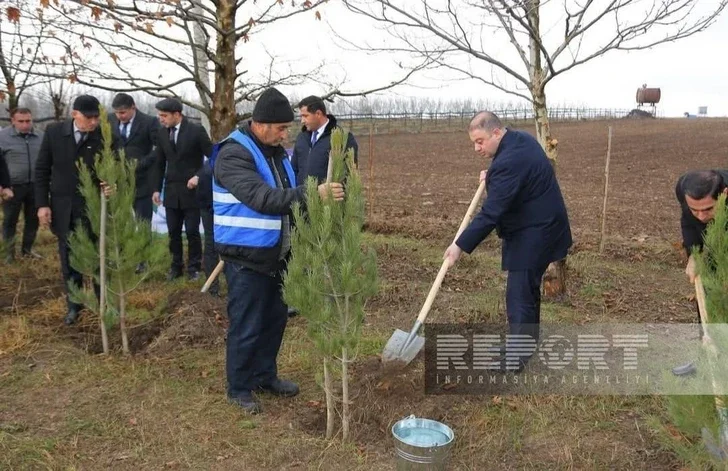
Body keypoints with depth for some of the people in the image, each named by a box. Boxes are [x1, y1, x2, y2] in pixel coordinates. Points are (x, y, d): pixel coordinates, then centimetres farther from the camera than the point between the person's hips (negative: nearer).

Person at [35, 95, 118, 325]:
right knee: (68, 259, 13)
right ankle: (74, 304, 28)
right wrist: (42, 204, -3)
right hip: (62, 206, 2)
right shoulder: (54, 132, -3)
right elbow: (42, 170, 2)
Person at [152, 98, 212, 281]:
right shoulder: (162, 135, 6)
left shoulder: (196, 131, -8)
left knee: (192, 231, 0)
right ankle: (176, 266, 19)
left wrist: (199, 176, -16)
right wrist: (157, 189, 8)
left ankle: (194, 267, 15)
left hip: (192, 191, -4)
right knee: (173, 232, 7)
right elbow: (160, 164, 13)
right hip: (171, 191, 4)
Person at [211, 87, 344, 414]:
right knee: (246, 326, 3)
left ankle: (265, 375, 36)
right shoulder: (233, 155, -20)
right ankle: (239, 388, 22)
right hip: (246, 257, -8)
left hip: (274, 253, 8)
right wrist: (313, 194, -40)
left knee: (275, 318, 17)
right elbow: (263, 199, -33)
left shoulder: (276, 151, 8)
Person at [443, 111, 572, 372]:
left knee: (519, 294, -7)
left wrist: (461, 246, -27)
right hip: (538, 227, 11)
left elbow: (490, 213, -30)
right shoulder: (521, 138, 5)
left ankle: (516, 357, 0)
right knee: (527, 287, 19)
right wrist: (492, 177, 8)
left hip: (533, 233, -11)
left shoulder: (509, 162, -28)